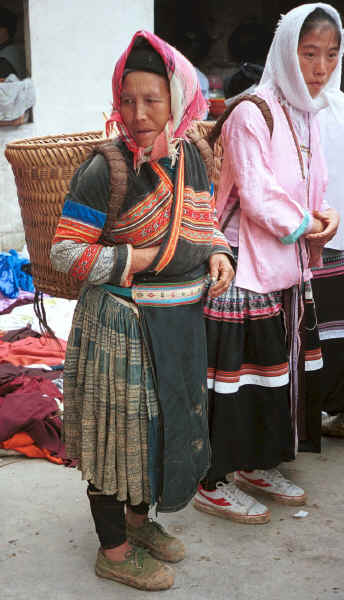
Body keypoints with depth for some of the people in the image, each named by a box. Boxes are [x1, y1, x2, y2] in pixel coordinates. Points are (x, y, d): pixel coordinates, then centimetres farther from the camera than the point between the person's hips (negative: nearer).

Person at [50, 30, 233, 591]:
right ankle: (113, 549, 26)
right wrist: (149, 258, -19)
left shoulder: (189, 155, 3)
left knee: (165, 420, 19)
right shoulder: (106, 168, -17)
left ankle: (138, 517, 43)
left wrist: (217, 253, -5)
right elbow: (66, 252, -17)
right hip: (121, 326, -7)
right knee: (120, 426, 5)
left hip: (180, 319, 7)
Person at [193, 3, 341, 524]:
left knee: (280, 365, 16)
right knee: (237, 368, 0)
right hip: (246, 267, -9)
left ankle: (258, 465, 33)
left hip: (288, 267, 9)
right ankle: (214, 483, 15)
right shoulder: (251, 114, -17)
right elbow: (256, 196, -22)